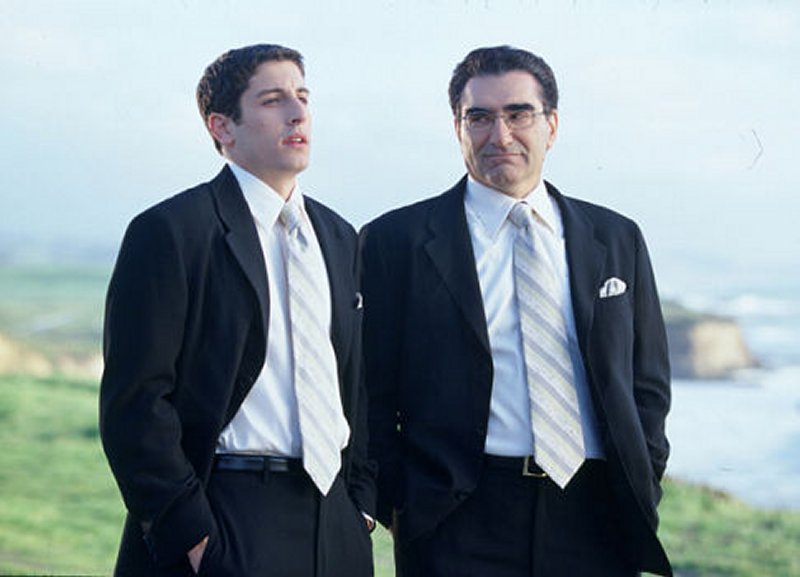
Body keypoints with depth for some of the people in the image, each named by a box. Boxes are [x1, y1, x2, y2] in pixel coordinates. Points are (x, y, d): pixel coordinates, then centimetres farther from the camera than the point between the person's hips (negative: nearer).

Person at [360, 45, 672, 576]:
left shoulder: (617, 239, 13)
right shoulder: (396, 241, 3)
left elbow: (648, 383, 16)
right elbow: (372, 395, 3)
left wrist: (640, 491, 4)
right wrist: (399, 508, -4)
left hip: (597, 520, 3)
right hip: (458, 529, -3)